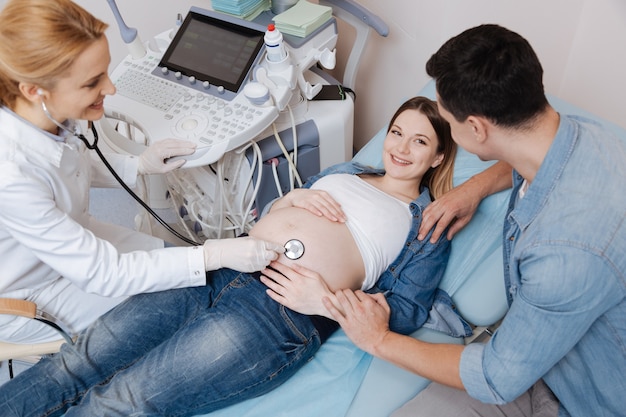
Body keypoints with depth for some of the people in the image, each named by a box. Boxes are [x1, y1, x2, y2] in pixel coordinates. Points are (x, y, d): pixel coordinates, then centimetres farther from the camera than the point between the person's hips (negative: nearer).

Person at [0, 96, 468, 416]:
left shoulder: (428, 225, 11)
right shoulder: (346, 170, 26)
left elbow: (405, 313, 2)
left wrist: (328, 302, -13)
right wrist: (293, 197, 5)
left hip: (285, 311, -5)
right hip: (222, 272, 6)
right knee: (81, 360, -7)